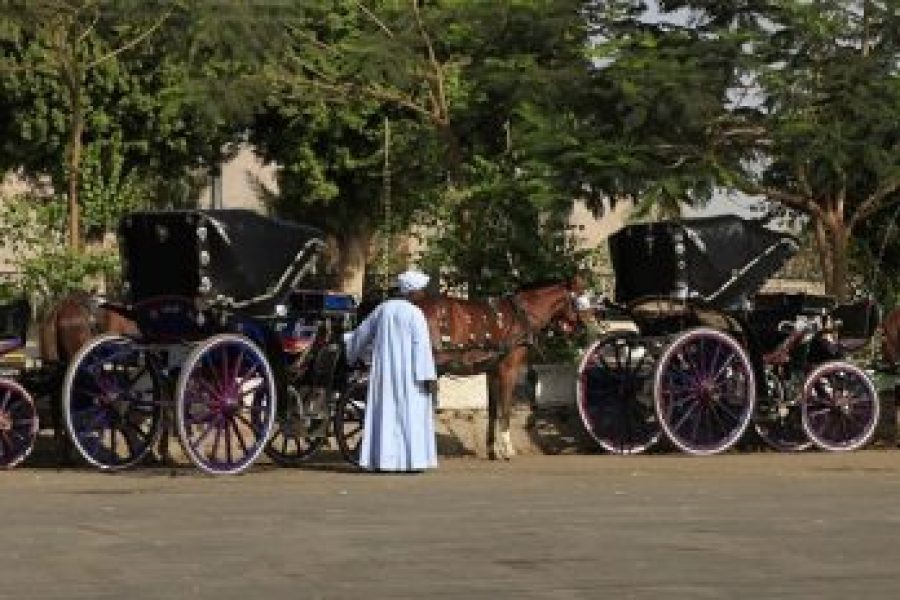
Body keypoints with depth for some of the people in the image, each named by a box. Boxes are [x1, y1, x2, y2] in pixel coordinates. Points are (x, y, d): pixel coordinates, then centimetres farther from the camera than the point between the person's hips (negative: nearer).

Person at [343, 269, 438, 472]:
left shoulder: (383, 309, 6)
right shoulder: (415, 314, -11)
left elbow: (363, 332, 18)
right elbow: (422, 346, -15)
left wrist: (347, 340, 38)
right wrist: (428, 377, -16)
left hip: (383, 369, 5)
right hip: (407, 372, -5)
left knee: (384, 412, 8)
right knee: (410, 413, -2)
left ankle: (382, 459, 5)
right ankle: (411, 459, -5)